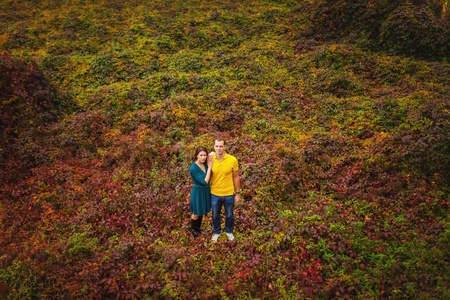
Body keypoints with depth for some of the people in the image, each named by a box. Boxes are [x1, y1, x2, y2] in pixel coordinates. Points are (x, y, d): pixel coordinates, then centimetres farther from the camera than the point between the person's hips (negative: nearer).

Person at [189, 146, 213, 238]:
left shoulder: (205, 163, -8)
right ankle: (193, 230, 42)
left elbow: (210, 177, -5)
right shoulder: (193, 168, -30)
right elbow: (205, 182, -29)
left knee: (202, 212, 26)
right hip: (198, 192, -6)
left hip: (206, 190, 7)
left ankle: (198, 227, 50)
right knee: (196, 214, 15)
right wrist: (209, 167, -28)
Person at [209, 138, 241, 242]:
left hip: (229, 194, -1)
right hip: (215, 194, 1)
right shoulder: (210, 159, -14)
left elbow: (236, 177, -6)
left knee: (229, 215, 21)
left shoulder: (232, 160, -17)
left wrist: (238, 193, -1)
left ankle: (229, 231, 50)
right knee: (215, 215, 21)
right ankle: (217, 232, 49)